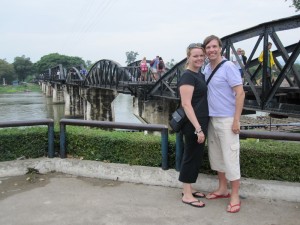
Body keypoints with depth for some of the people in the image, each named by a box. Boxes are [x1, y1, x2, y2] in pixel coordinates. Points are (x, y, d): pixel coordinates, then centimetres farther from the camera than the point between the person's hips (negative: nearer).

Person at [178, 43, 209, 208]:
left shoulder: (200, 75, 13)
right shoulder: (187, 76, -15)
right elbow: (186, 104, -22)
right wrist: (198, 128, -25)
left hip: (201, 122, 9)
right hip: (193, 124, -9)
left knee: (196, 156, 16)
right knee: (191, 156, -1)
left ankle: (188, 189, 30)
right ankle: (186, 195, 12)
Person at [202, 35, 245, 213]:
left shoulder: (228, 67, -12)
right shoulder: (206, 69, 10)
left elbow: (240, 93, -15)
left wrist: (236, 120, -18)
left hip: (227, 120, -7)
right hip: (212, 119, 8)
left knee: (230, 158, -2)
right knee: (216, 156, 15)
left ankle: (235, 196, 10)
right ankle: (223, 189, 30)